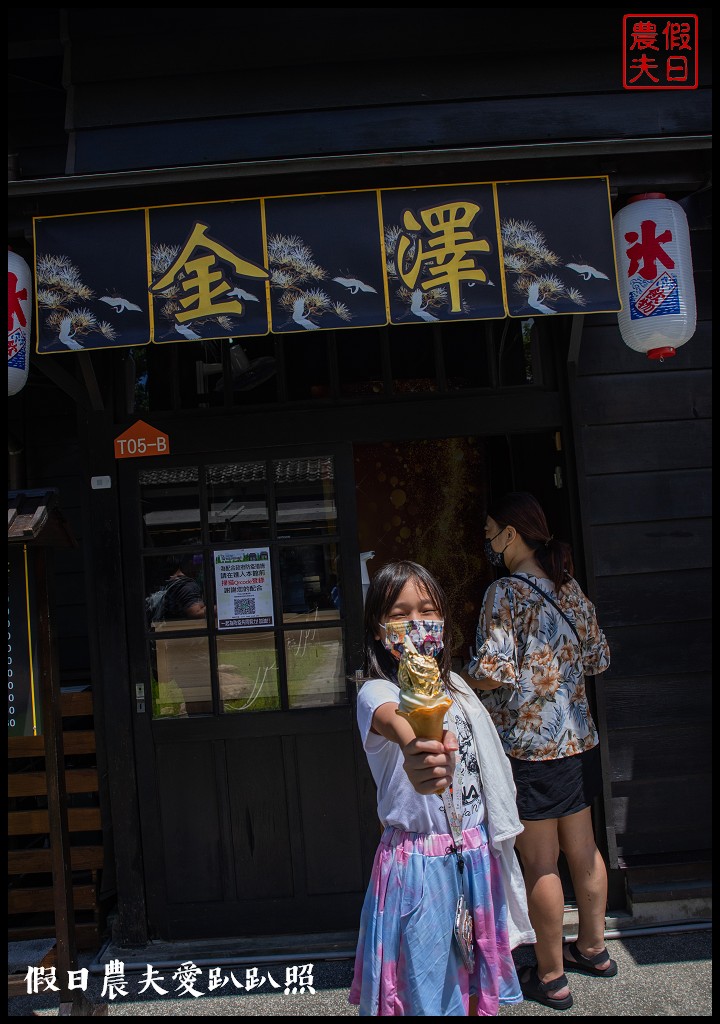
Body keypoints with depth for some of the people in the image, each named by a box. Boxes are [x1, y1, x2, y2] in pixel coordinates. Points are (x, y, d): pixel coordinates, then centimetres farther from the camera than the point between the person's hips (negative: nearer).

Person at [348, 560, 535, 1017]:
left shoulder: (454, 686, 7)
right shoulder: (377, 692, -16)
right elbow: (393, 722, -41)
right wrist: (414, 749, -63)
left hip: (477, 854, 6)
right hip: (420, 861, -6)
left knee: (476, 978, 17)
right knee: (430, 991, 4)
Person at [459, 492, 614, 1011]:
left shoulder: (506, 592, -15)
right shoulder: (570, 587, 6)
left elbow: (495, 670, -23)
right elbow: (599, 657, 11)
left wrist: (457, 681, -5)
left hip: (529, 742, -7)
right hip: (578, 735, 8)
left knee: (540, 865, 5)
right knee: (582, 849, 19)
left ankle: (551, 977, 17)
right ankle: (593, 948, 36)